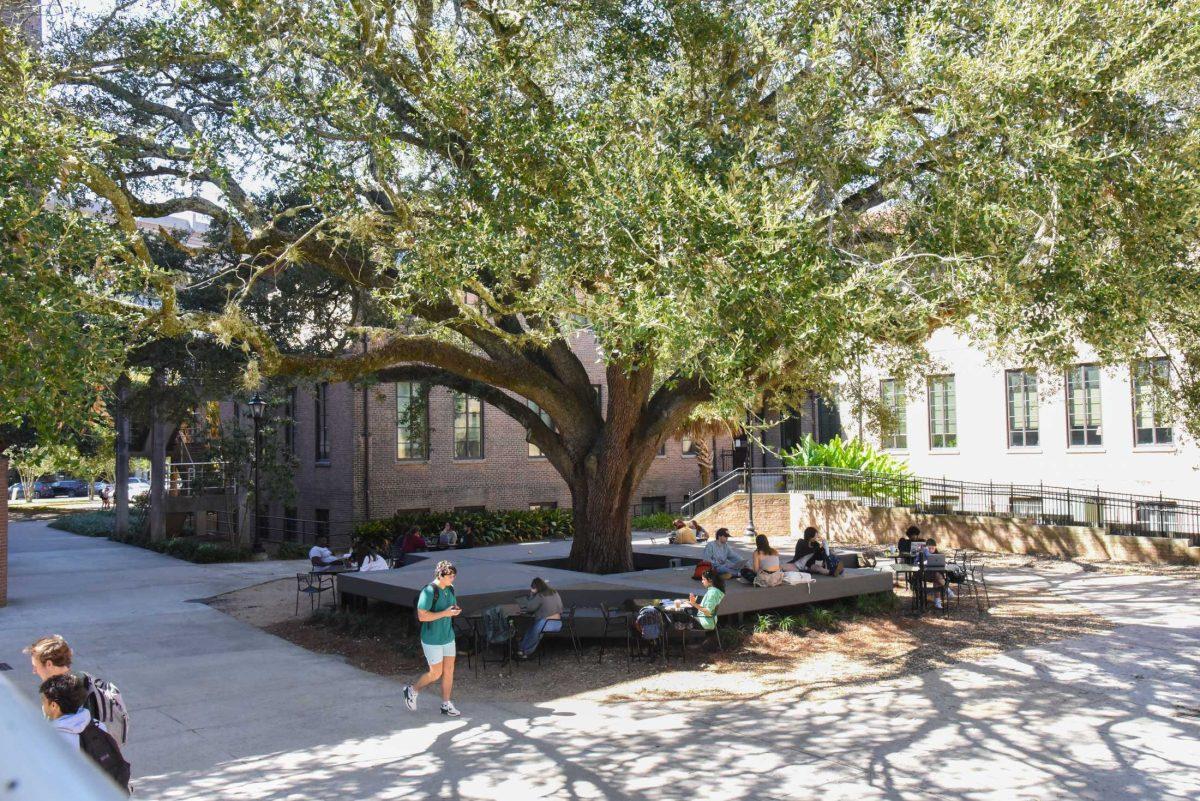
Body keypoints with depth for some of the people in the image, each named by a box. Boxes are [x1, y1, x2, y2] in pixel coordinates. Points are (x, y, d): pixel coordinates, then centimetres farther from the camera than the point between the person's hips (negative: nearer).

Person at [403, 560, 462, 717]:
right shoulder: (429, 591, -21)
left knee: (449, 670, 8)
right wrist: (445, 613, -27)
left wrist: (456, 611, -6)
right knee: (436, 673, 2)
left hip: (448, 637, 7)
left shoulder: (450, 589, 3)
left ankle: (446, 705, 19)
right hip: (432, 640, -7)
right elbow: (422, 616, -23)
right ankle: (412, 690, 26)